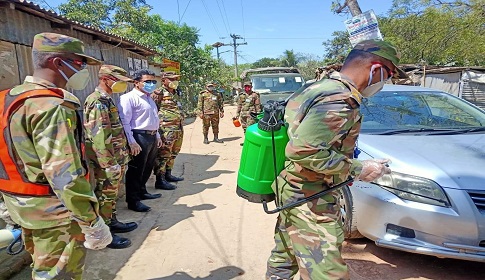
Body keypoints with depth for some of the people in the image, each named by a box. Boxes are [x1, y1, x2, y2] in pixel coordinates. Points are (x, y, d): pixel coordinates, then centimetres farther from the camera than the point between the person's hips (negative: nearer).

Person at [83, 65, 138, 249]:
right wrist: (111, 164, -24)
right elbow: (100, 137, -25)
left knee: (111, 193, 20)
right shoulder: (98, 102, -18)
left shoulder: (106, 100, 14)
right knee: (105, 195, 1)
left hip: (115, 158, 10)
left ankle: (112, 222, 35)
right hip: (106, 161, -10)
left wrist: (120, 159, 22)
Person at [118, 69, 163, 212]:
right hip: (139, 137, -9)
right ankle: (133, 201, 11)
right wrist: (132, 143, -24)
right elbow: (124, 122, -19)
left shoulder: (149, 98, 17)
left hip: (152, 137, 9)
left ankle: (142, 192, 37)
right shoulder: (129, 98, -12)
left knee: (147, 168, 20)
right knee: (136, 170, 0)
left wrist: (157, 136, 20)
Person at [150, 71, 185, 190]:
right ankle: (160, 180, -3)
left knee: (173, 153, 17)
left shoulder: (175, 94, 20)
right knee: (163, 154, -7)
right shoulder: (159, 93, -7)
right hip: (166, 129, -9)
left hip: (178, 129, 9)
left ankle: (168, 174, 30)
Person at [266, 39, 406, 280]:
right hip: (310, 200, -10)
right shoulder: (341, 102, -22)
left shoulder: (320, 88, 9)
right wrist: (357, 169, -20)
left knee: (285, 257, 24)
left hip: (291, 190, 10)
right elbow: (302, 150, -31)